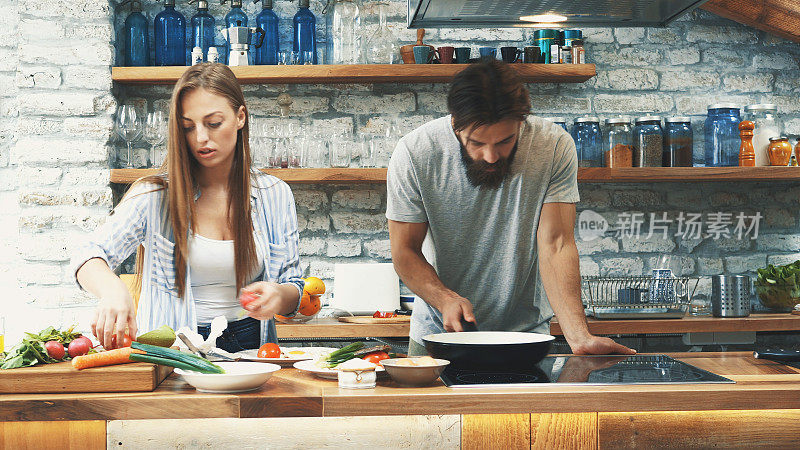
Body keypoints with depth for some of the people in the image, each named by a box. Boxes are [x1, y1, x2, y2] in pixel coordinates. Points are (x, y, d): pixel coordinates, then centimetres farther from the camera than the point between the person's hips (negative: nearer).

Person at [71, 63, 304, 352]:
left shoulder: (274, 195, 8)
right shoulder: (156, 195, 0)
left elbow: (293, 287, 13)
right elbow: (90, 257, -9)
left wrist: (279, 296, -14)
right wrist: (112, 289, -33)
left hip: (250, 346, 3)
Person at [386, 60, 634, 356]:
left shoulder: (554, 147, -15)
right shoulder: (414, 154, -16)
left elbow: (555, 244, -18)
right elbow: (405, 251, -9)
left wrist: (579, 336, -31)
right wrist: (447, 299, -28)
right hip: (437, 333, 0)